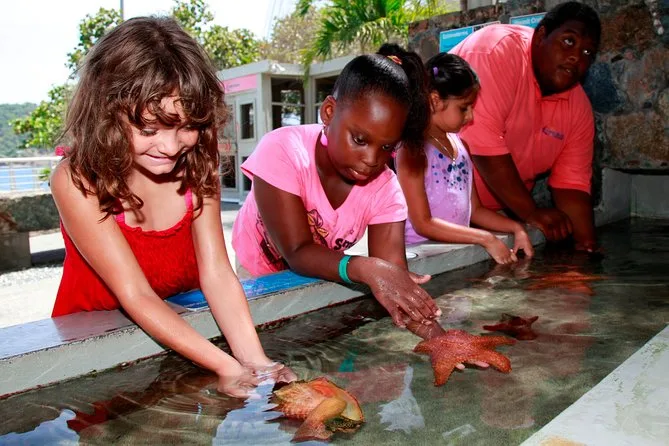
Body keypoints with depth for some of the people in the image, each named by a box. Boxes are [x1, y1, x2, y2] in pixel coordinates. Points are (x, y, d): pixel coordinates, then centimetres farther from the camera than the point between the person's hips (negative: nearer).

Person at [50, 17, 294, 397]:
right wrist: (227, 366, -35)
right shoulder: (77, 180, -23)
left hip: (182, 321, 2)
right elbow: (135, 295, -26)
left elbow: (216, 272, -18)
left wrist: (254, 360, -32)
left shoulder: (198, 166, -12)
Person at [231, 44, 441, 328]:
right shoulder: (282, 151, -24)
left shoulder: (385, 188, -15)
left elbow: (394, 279, -24)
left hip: (317, 289, 3)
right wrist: (365, 269, -44)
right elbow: (298, 253, -28)